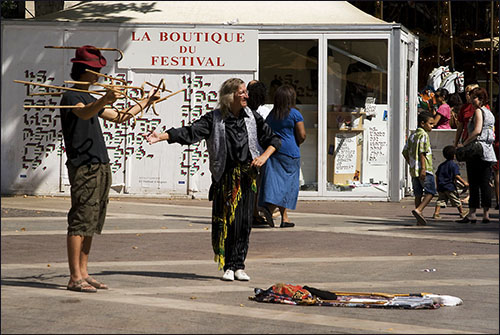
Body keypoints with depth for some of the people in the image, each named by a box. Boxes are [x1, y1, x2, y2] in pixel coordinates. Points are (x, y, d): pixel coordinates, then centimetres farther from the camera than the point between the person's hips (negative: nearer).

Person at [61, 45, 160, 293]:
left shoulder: (90, 98, 22)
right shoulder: (71, 96, -6)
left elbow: (119, 117, 33)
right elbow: (84, 113, -29)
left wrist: (146, 101, 37)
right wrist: (105, 100, -47)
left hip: (100, 167, 9)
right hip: (83, 167, -9)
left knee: (92, 223, 9)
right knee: (80, 222, -10)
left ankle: (83, 273, 12)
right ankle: (75, 278, -11)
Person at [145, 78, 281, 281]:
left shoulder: (252, 118, 8)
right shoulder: (214, 119, -1)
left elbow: (273, 139, 16)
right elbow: (190, 132, -8)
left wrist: (264, 156, -2)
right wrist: (162, 137, -19)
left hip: (247, 177, 2)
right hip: (224, 177, -2)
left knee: (244, 222, 0)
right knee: (225, 221, -5)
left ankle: (239, 266, 8)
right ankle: (228, 267, 4)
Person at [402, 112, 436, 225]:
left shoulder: (412, 136, 16)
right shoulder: (424, 135, -9)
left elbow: (405, 152, 17)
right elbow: (422, 153, -17)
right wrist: (423, 168, -20)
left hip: (414, 169, 8)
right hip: (425, 169, -8)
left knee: (418, 194, 10)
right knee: (430, 192, -5)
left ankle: (419, 220, 10)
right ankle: (418, 210, -23)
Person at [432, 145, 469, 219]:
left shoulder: (441, 165, 12)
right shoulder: (453, 165, -8)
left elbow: (437, 176, 14)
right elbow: (457, 176, -16)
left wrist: (438, 186, 23)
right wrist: (464, 182, -11)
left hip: (441, 187, 5)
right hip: (450, 187, -5)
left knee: (440, 200, 4)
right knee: (457, 200, 8)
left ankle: (436, 213, -8)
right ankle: (462, 212, 19)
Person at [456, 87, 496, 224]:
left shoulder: (478, 111, -8)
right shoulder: (490, 113, 18)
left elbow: (477, 131, -20)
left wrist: (464, 144, -17)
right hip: (488, 152, 8)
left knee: (473, 184, -5)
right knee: (485, 184, 6)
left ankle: (472, 214, -6)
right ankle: (486, 214, 3)